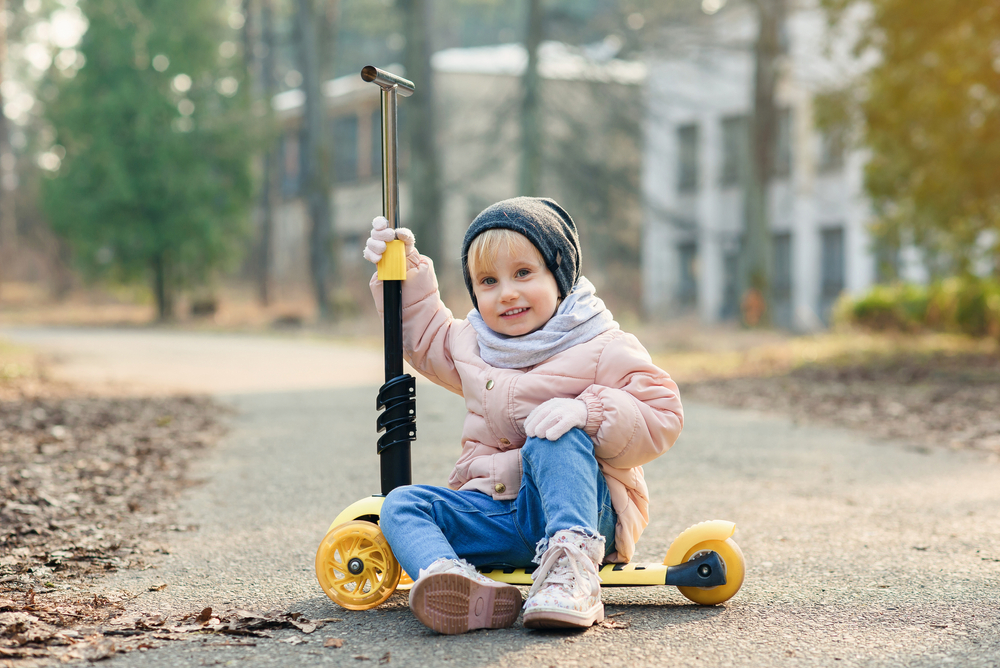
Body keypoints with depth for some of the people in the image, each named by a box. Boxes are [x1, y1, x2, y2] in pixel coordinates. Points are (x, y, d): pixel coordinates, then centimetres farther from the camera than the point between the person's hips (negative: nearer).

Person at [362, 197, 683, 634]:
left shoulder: (604, 351, -5)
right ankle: (455, 583, -49)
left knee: (554, 441, -33)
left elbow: (661, 418, -13)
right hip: (496, 512, 6)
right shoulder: (470, 344, 15)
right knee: (402, 504, -17)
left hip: (583, 510, -6)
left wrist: (588, 411, -29)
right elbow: (422, 338, 35)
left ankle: (573, 566, -48)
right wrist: (405, 271, 21)